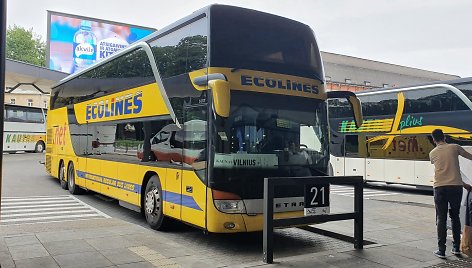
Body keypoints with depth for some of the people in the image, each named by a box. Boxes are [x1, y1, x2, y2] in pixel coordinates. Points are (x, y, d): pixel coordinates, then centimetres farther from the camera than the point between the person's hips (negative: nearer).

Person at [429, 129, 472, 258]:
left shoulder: (432, 154, 9)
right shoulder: (454, 147, 3)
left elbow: (444, 170, 15)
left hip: (440, 188, 0)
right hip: (455, 186, 0)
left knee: (441, 219, 5)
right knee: (455, 217, 15)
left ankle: (441, 250, 4)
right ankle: (456, 248, 21)